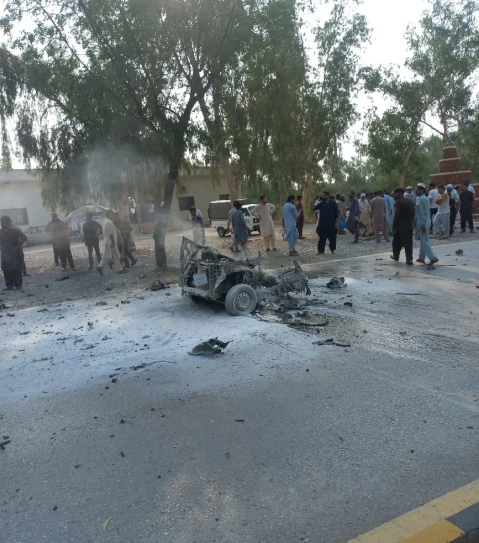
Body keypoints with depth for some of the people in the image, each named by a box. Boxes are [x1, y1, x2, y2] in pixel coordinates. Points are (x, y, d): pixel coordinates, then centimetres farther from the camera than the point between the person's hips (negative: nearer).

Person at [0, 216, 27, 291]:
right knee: (6, 270, 4)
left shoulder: (15, 231, -7)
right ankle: (9, 285, 11)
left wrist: (17, 247, -16)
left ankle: (18, 285, 2)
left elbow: (24, 238, -10)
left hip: (15, 254, -5)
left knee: (16, 270, -4)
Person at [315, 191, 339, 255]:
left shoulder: (333, 203, -4)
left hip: (331, 225, -3)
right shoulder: (321, 203, 6)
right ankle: (321, 250, 7)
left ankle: (332, 250, 20)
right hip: (323, 225, 3)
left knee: (332, 237, 6)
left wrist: (336, 222, -9)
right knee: (322, 238, 2)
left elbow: (337, 214, -4)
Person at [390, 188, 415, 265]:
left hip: (400, 225, -6)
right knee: (408, 242, 7)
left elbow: (397, 215, -18)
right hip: (409, 225, 6)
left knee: (397, 242, 13)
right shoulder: (410, 200, 9)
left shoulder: (399, 201, -14)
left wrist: (394, 227, -14)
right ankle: (409, 259, 3)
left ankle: (396, 256, 27)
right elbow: (413, 213, 11)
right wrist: (411, 222, 15)